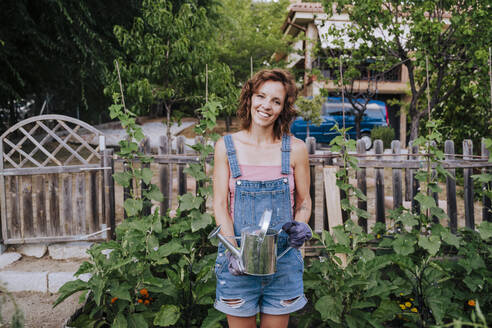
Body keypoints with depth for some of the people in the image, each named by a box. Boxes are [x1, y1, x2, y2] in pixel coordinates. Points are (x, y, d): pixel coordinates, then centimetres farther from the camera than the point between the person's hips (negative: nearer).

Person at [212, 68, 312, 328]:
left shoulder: (295, 149, -2)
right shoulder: (226, 147, -3)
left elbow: (304, 201, 7)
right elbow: (220, 204, -5)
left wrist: (300, 226, -14)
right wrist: (233, 250, -17)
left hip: (282, 261, 1)